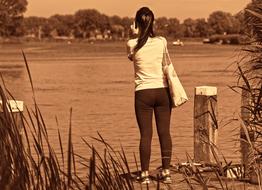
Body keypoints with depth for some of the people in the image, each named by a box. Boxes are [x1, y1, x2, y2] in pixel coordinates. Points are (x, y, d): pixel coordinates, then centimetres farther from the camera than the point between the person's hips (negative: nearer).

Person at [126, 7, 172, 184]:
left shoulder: (132, 44, -7)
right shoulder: (162, 42, -2)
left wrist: (136, 34, 17)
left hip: (143, 93, -1)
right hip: (162, 91, 2)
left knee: (146, 134, 2)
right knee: (164, 132, 7)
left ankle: (145, 174, 4)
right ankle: (166, 172, 9)